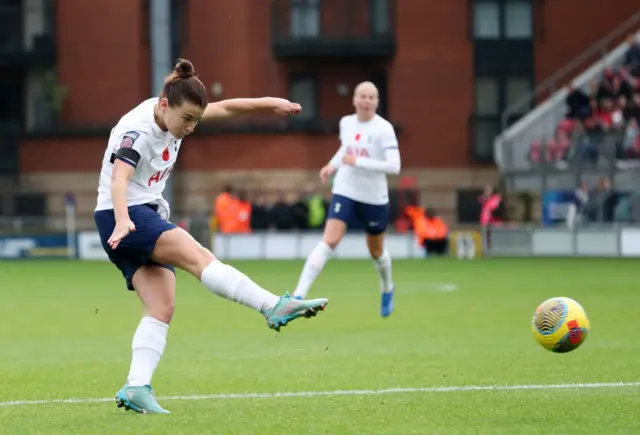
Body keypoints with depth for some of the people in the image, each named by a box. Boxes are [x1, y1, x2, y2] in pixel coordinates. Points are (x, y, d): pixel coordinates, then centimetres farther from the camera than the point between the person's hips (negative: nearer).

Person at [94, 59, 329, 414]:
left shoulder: (173, 115, 5)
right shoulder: (136, 130, -21)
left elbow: (224, 108, 18)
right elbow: (119, 178, -35)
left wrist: (269, 103, 15)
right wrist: (122, 220, -51)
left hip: (149, 215, 10)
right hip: (121, 216, -10)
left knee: (162, 308, -5)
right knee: (197, 256, -25)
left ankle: (137, 389, -12)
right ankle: (274, 308, -33)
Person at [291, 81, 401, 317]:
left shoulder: (383, 128, -15)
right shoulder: (346, 123, 1)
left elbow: (394, 165, -22)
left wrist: (358, 162, -25)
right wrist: (333, 165, 4)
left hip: (374, 198, -2)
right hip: (345, 192, 2)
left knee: (376, 251, 15)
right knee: (329, 240, -17)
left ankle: (387, 290, 48)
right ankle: (299, 295, -23)